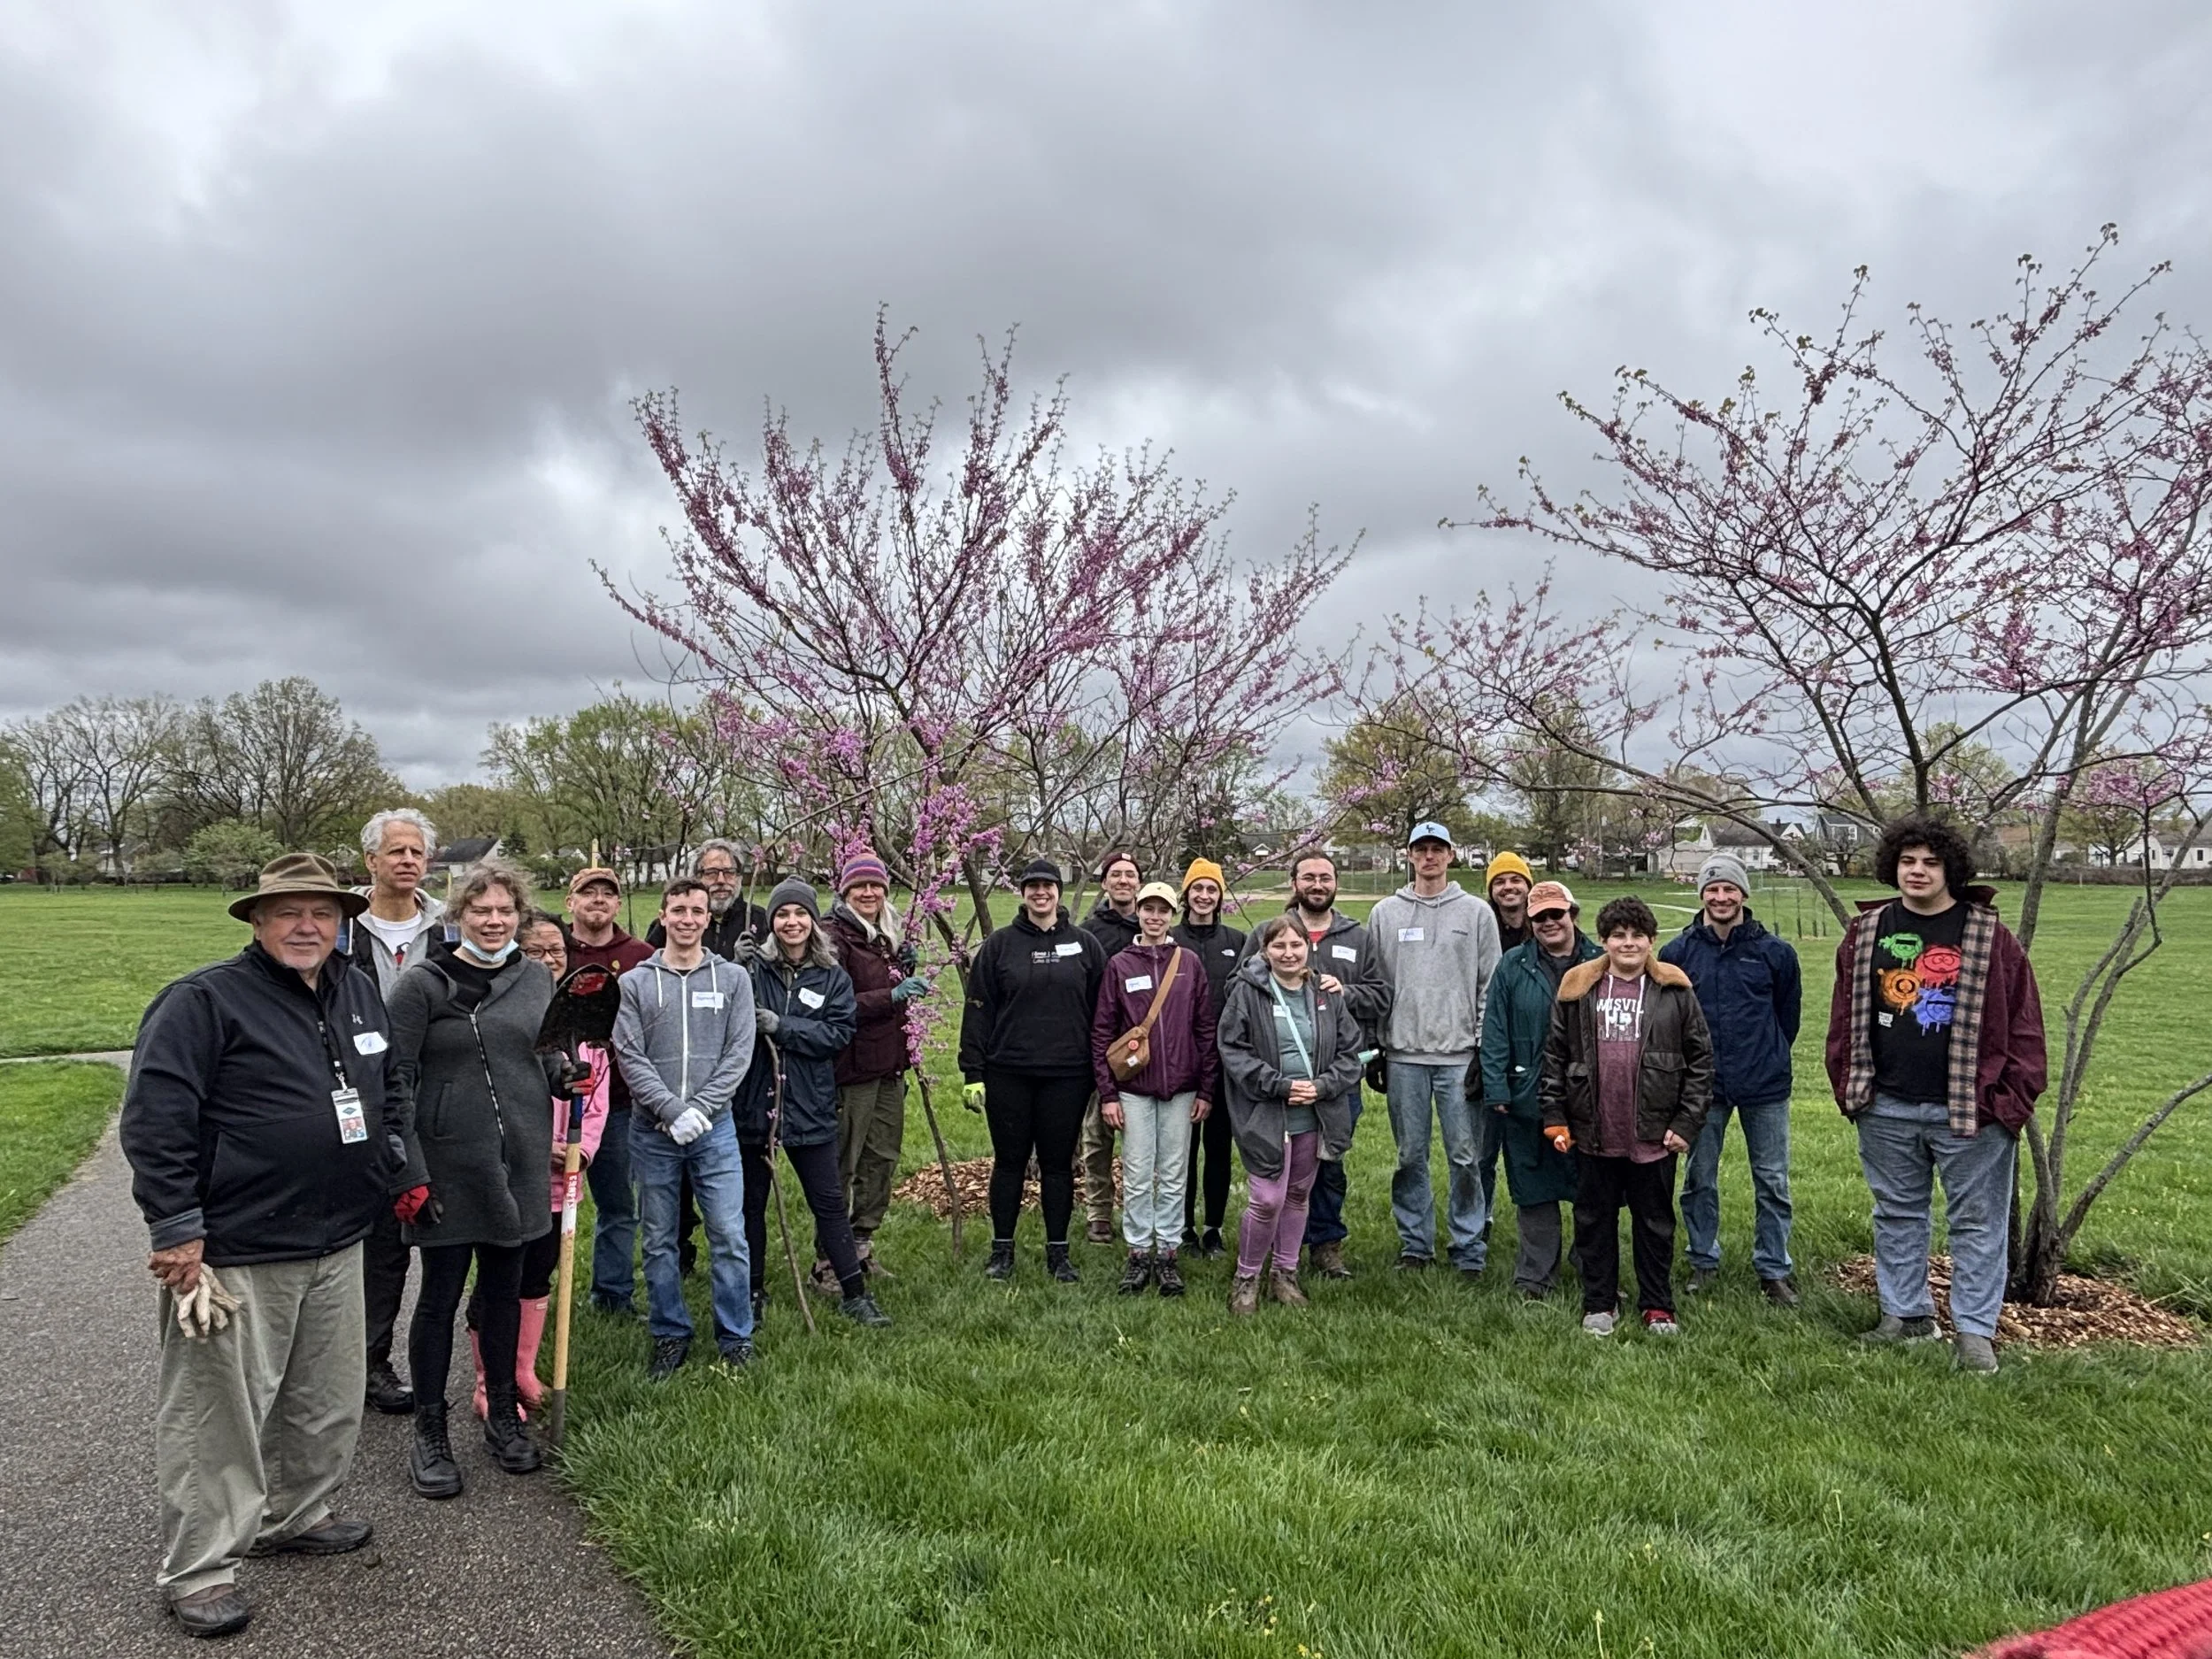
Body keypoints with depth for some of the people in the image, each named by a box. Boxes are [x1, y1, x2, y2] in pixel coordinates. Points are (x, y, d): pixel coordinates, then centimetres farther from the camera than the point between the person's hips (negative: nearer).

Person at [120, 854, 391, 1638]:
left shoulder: (360, 994, 9)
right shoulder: (203, 1001, -13)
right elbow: (154, 1121, -16)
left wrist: (393, 1176, 21)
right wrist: (177, 1231, -18)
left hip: (336, 1248, 7)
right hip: (234, 1256, -7)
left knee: (327, 1403, 19)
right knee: (217, 1417, 3)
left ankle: (293, 1516, 38)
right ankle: (197, 1570, 18)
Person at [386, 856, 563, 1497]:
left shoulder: (536, 978, 7)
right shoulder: (423, 983, -8)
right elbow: (397, 1081, -9)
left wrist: (567, 1074, -4)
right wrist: (409, 1171, -13)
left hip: (521, 1161, 5)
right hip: (449, 1163, -4)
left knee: (505, 1289, 16)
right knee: (441, 1295, 6)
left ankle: (503, 1415, 31)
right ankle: (429, 1432, 22)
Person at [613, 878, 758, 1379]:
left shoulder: (733, 979, 4)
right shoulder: (635, 983, 2)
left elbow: (739, 1054, -2)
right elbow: (630, 1057, -5)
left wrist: (700, 1110, -12)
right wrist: (673, 1112, -15)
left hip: (715, 1129, 0)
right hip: (652, 1131, 0)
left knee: (729, 1236, 0)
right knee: (659, 1241, 10)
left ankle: (736, 1338, 14)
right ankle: (670, 1337, 24)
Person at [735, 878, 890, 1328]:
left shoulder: (833, 977, 2)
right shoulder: (753, 968, -2)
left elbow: (839, 1033, -10)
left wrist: (782, 1027, -19)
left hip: (810, 1108, 0)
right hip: (753, 1104, 0)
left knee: (829, 1202, 6)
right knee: (750, 1203, 14)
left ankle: (855, 1295, 15)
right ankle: (751, 1294, 30)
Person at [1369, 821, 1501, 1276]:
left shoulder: (1476, 912, 5)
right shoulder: (1385, 913, 8)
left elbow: (1491, 984, 3)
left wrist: (1485, 1047, -3)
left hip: (1460, 1054, -1)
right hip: (1404, 1054, 1)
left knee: (1466, 1156, 1)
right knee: (1410, 1155, 8)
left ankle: (1469, 1246, 13)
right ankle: (1415, 1242, 20)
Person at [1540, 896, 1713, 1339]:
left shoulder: (1674, 991, -1)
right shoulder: (1577, 990, 1)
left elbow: (1700, 1060, 1)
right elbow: (1554, 1055, 5)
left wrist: (1686, 1123, -3)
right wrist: (1555, 1117, 1)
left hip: (1654, 1135, -1)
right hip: (1594, 1134, 1)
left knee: (1655, 1223, 12)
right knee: (1594, 1220, 11)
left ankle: (1657, 1306, 26)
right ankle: (1599, 1303, 26)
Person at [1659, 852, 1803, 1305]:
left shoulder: (1775, 952, -2)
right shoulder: (1677, 952, -2)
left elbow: (1788, 1014, 9)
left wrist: (1769, 1059, 11)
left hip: (1765, 1085, 0)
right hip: (1702, 1085, 1)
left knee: (1772, 1182, 7)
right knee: (1699, 1179, 10)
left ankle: (1774, 1268, 21)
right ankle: (1703, 1261, 25)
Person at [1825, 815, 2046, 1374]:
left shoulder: (1989, 936, -4)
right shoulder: (1866, 933, 6)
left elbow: (2023, 1024, -4)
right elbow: (1845, 1016, 9)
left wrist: (2011, 1101, -9)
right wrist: (1849, 1086, 4)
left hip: (1968, 1110, -3)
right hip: (1887, 1109, 4)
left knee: (1977, 1222, 5)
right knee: (1897, 1215, 14)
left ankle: (1974, 1330, 14)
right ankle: (1905, 1315, 27)